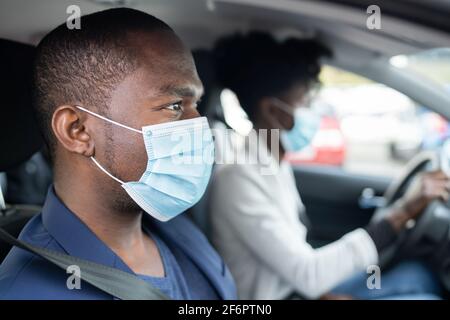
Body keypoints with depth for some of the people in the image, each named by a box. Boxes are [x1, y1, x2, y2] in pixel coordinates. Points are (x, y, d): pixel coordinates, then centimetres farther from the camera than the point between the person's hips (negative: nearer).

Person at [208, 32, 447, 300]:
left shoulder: (276, 163, 4)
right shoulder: (239, 176, -24)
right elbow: (307, 275, -28)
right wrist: (404, 210, -26)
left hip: (296, 287, 8)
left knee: (417, 275, 8)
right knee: (424, 297, -8)